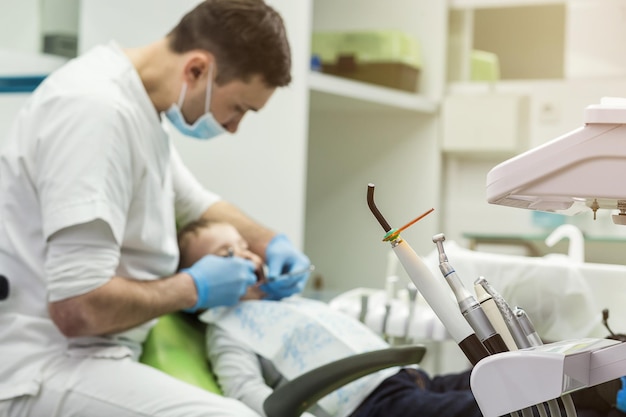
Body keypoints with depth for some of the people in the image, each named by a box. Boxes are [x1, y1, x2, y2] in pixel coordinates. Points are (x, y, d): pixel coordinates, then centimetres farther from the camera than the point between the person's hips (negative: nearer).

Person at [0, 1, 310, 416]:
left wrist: (271, 243, 10)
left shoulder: (139, 102, 8)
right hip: (41, 367, -10)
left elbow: (195, 203, 27)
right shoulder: (98, 111, -23)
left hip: (90, 349, 10)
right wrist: (194, 289, -13)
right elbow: (78, 307, -28)